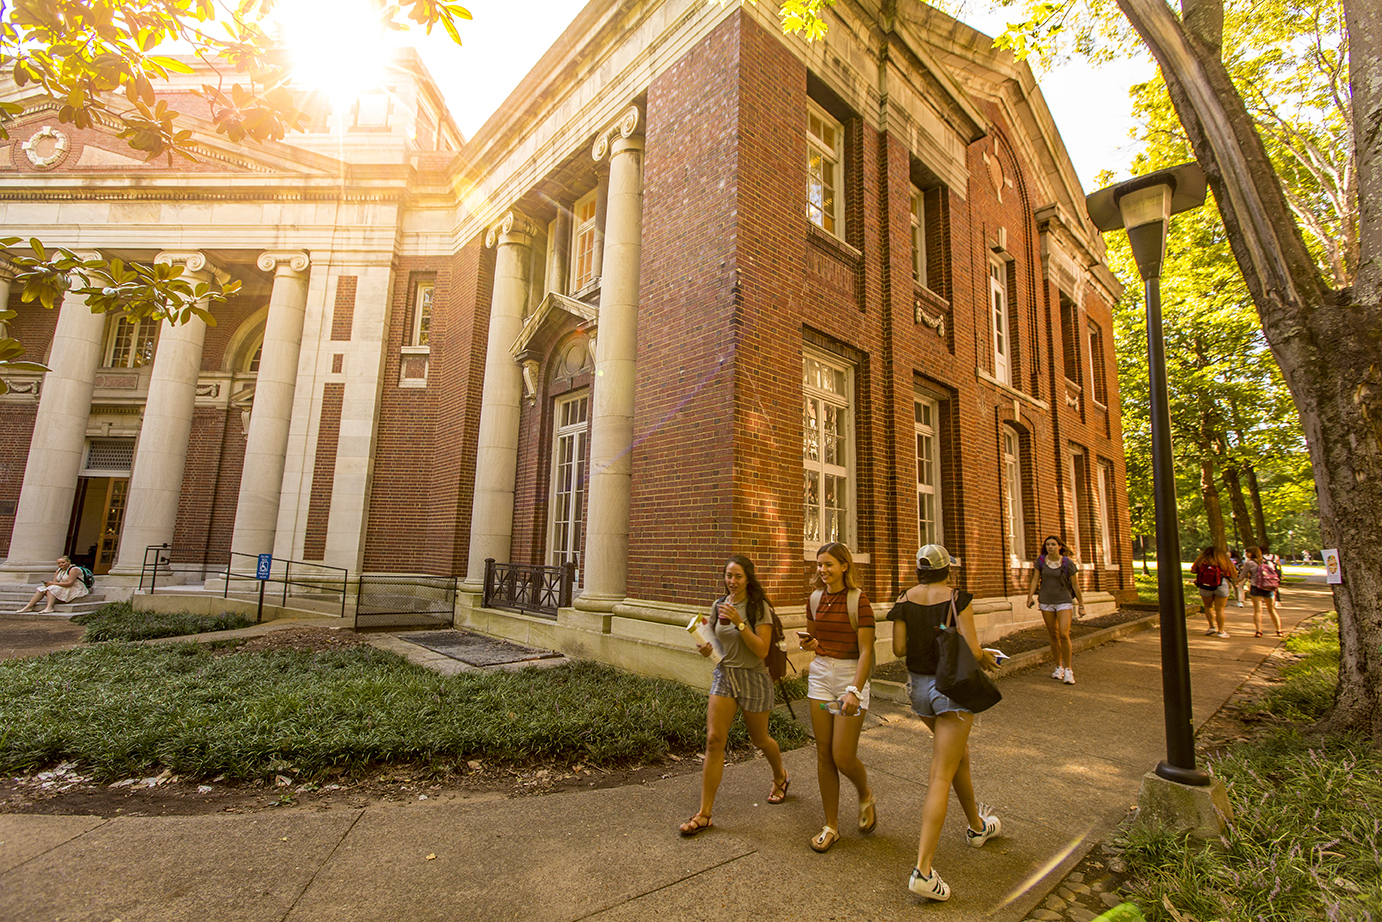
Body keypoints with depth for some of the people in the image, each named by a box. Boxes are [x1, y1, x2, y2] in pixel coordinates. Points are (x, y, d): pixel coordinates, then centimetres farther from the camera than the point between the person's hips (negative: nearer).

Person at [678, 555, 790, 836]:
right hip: (723, 675, 4)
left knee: (760, 739, 15)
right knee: (714, 739, -5)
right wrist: (706, 648, -6)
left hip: (753, 678, -4)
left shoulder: (759, 608, -12)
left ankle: (780, 777, 47)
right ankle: (704, 813, 4)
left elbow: (762, 650, -19)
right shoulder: (718, 607, 3)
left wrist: (739, 622, -27)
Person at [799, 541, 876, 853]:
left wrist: (854, 691, -24)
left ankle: (866, 795, 31)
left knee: (843, 757, -3)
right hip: (820, 675, 5)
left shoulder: (858, 601, -12)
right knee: (824, 754, 7)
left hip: (851, 675, -5)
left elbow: (866, 651, -15)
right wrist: (810, 643, -5)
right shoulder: (815, 599, 5)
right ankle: (831, 825, 23)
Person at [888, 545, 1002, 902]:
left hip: (919, 686, 5)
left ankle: (977, 825, 48)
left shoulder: (905, 600, -2)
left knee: (958, 752, 29)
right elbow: (972, 651, -17)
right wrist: (986, 659, 5)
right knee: (942, 775, -4)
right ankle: (923, 870, -6)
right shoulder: (957, 599, -14)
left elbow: (898, 648, -5)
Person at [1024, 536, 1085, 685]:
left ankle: (1068, 670, -2)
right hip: (1046, 602, 3)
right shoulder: (1041, 560, 1)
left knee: (1063, 634, -15)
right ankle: (1059, 667, 22)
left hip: (1064, 601, -3)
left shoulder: (1068, 563, -7)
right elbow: (1035, 580, 2)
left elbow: (1075, 585, -2)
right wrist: (1030, 597, -8)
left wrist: (1081, 605, 0)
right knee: (1053, 635, 9)